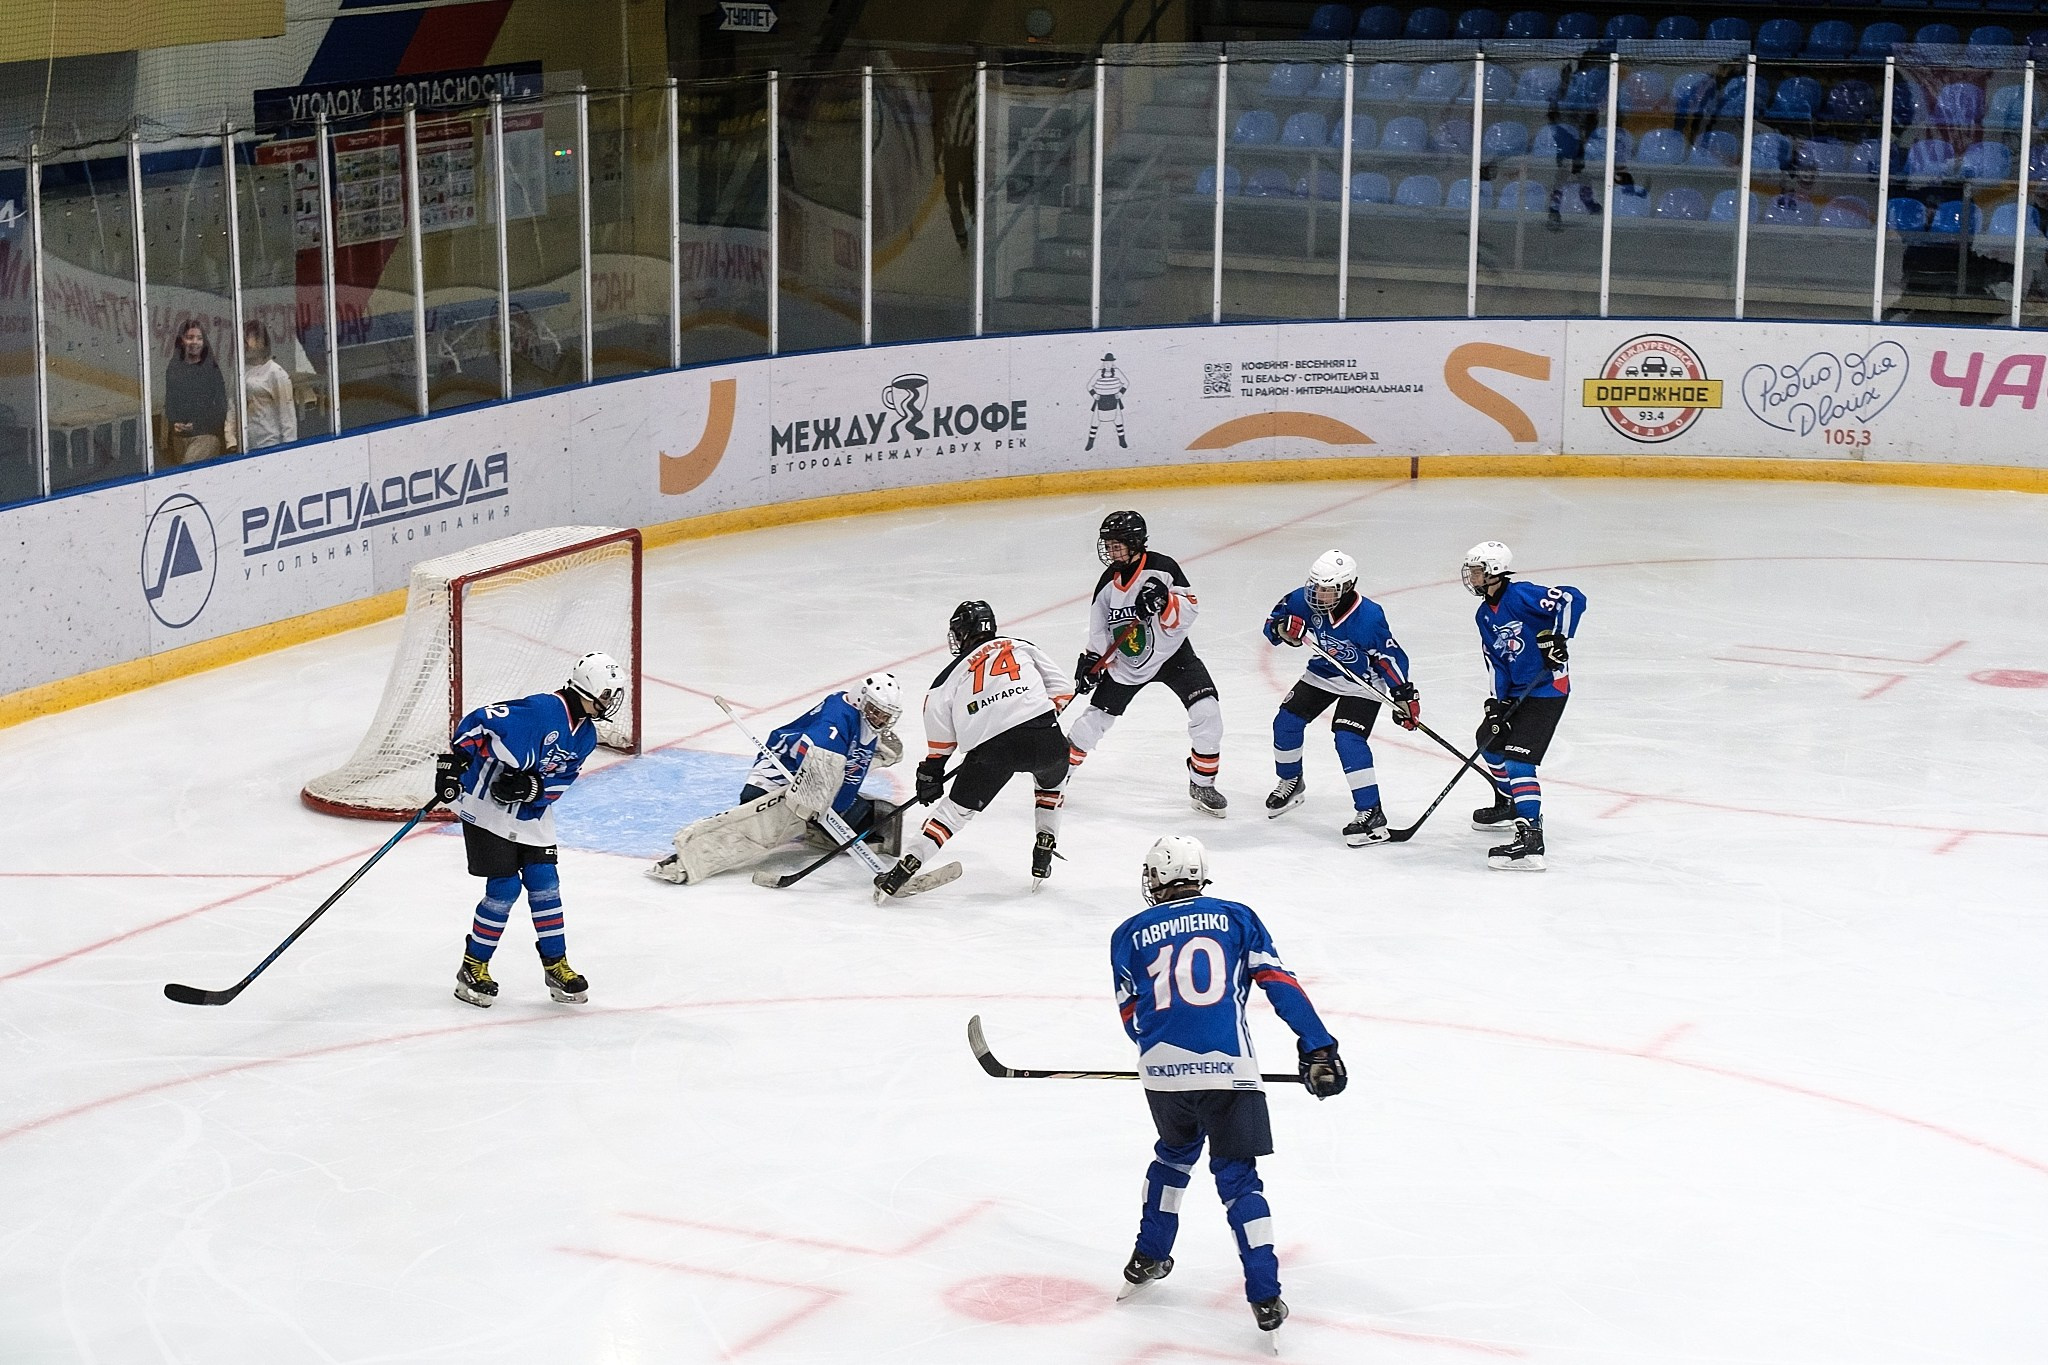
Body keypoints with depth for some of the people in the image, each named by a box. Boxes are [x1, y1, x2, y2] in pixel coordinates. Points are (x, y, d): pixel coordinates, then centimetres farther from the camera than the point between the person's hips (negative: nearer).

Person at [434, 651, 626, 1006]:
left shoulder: (586, 735, 2)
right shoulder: (541, 710, -25)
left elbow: (560, 781, -1)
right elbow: (479, 721, -26)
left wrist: (532, 786, -21)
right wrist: (455, 760, -32)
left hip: (531, 813, 7)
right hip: (486, 804, -7)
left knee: (544, 884, 5)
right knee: (504, 888, -8)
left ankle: (556, 966, 16)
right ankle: (473, 968, 6)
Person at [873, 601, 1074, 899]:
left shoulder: (950, 676, 21)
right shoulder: (1022, 647, 22)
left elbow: (941, 739, 19)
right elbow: (1062, 688, 17)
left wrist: (931, 774, 32)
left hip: (989, 747, -1)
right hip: (1043, 736, 1)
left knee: (956, 808, 14)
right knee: (1053, 784, 34)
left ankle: (902, 872, 6)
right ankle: (1042, 862, 28)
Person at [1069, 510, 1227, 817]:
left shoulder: (1161, 568, -15)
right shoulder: (1109, 582, -2)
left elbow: (1190, 611, -18)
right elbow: (1100, 630, 8)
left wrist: (1164, 602, -35)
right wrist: (1090, 662, -1)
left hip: (1172, 654, -3)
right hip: (1126, 664, 3)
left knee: (1207, 712, -17)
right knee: (1094, 720, 2)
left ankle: (1202, 785, -1)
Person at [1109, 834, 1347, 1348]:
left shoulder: (1129, 934, 15)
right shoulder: (1236, 916, 13)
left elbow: (1133, 1019, 16)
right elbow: (1280, 983, 5)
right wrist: (1317, 1048, 4)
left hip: (1160, 1070, 2)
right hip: (1228, 1069, -2)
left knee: (1176, 1151, 30)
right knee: (1237, 1177, 6)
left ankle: (1148, 1258, 35)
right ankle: (1265, 1296, -5)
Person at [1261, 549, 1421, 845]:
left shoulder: (1368, 618, -32)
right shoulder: (1305, 600, -20)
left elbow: (1391, 657, -23)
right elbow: (1273, 623, -6)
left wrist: (1404, 696, -23)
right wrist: (1284, 629, -30)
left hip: (1362, 683, -6)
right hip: (1323, 673, 6)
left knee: (1348, 740, -21)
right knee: (1286, 721, 5)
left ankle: (1371, 813, -17)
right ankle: (1291, 782, 33)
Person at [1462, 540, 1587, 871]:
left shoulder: (1520, 596, -17)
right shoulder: (1484, 616, 11)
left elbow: (1573, 599, -25)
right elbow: (1497, 662, 11)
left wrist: (1556, 636, -30)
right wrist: (1499, 702, -1)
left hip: (1548, 689, -10)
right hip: (1517, 691, 10)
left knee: (1518, 761, -18)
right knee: (1489, 740, 25)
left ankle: (1530, 839, -24)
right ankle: (1509, 803, 47)